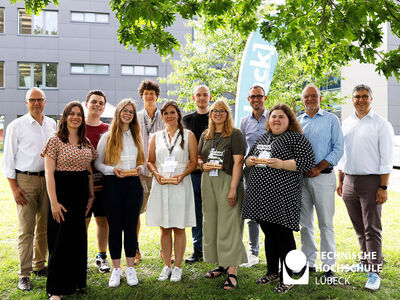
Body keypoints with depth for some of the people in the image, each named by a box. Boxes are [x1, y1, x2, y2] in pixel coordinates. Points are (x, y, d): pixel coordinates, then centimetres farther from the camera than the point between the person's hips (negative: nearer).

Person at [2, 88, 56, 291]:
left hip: (48, 178, 4)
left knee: (45, 226, 11)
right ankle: (24, 274, 5)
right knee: (26, 229, -3)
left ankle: (39, 265, 26)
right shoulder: (16, 126, -2)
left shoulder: (52, 124, 9)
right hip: (25, 179, -4)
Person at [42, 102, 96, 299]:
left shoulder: (86, 142, 10)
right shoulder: (55, 141, -7)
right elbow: (49, 173, -10)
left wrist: (91, 195, 10)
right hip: (62, 191, -5)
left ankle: (76, 282, 26)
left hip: (81, 192, 6)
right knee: (61, 238, -1)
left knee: (79, 237, 12)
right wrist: (53, 202, -16)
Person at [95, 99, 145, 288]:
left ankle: (130, 268, 16)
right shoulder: (107, 137, 4)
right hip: (113, 185, -2)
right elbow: (97, 163, 3)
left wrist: (139, 169, -5)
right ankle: (116, 269, 15)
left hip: (133, 185, 2)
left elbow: (142, 162, 17)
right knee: (115, 227, 3)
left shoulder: (136, 137, 13)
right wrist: (113, 169, -14)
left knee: (131, 226, 5)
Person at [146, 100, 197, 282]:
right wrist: (157, 174, -8)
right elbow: (150, 161, 12)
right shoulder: (156, 137, 12)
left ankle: (178, 267, 14)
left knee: (179, 228, 2)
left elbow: (194, 162, 1)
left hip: (180, 185, -2)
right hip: (160, 185, 3)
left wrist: (182, 175, -15)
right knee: (164, 228, 7)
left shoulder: (188, 135, 4)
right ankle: (166, 266, 20)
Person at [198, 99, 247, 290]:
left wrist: (233, 189, -18)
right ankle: (221, 265, 23)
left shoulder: (235, 134, -3)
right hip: (208, 183, 7)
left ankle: (232, 271, -4)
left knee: (229, 224, -8)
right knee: (211, 223, 10)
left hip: (227, 181, -6)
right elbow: (198, 157, 22)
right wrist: (202, 165, -2)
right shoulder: (205, 135, 15)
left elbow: (238, 162, -11)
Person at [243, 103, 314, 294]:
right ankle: (272, 271, 29)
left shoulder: (295, 138, -3)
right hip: (260, 195, 7)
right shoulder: (262, 139, 19)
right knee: (269, 234, 15)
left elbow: (308, 162, -12)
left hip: (282, 196, -6)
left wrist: (281, 164, -19)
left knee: (283, 235, -1)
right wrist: (251, 161, 3)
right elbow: (248, 158, 26)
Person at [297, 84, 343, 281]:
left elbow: (338, 148, -2)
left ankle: (329, 266, 5)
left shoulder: (331, 119, 6)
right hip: (300, 177, 4)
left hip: (323, 177, -3)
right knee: (304, 222, 8)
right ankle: (308, 262, 19)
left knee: (326, 223, -2)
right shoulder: (296, 122, 15)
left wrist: (319, 167, -12)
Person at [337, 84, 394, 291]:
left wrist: (383, 187, -13)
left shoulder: (381, 124, -3)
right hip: (349, 181, 5)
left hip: (370, 181, -5)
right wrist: (340, 181, 14)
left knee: (372, 229, -3)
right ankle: (365, 262, 28)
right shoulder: (346, 124, 13)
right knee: (359, 227, 14)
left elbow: (386, 159, -7)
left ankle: (374, 271, 2)